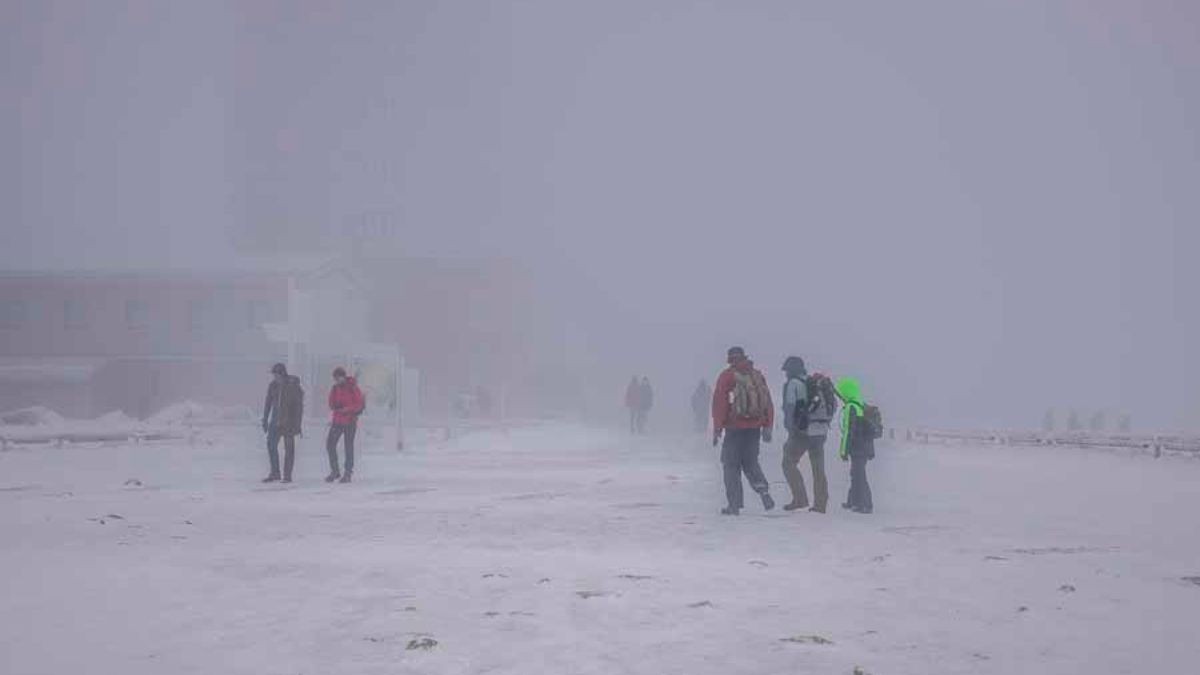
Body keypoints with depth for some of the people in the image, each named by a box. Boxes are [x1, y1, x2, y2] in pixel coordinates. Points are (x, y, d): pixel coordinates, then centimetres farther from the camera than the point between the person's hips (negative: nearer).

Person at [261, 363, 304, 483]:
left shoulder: (294, 386, -12)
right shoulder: (273, 385, 2)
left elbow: (299, 406, -10)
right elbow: (268, 403, 10)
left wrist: (297, 424, -13)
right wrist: (265, 420, 8)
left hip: (289, 421, -5)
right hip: (276, 420, 5)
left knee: (289, 448, 0)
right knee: (271, 444, 1)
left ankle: (287, 475, 6)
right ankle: (274, 473, 12)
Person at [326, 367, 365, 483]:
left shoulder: (352, 388, -8)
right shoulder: (335, 388, 8)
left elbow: (360, 404, -11)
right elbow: (331, 404, 10)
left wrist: (346, 409, -21)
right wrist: (335, 406, -13)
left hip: (350, 421, -5)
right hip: (337, 420, 5)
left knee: (348, 446, 0)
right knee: (330, 445, 0)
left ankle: (348, 473, 8)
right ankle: (334, 471, 13)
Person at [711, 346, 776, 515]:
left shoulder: (727, 376, -4)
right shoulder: (757, 375, 10)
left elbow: (719, 403, -7)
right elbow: (768, 403, 9)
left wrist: (717, 429, -4)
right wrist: (767, 427, 12)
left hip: (734, 428, -4)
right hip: (754, 427, 5)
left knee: (731, 465, 4)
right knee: (750, 462, 18)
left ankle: (734, 504, 0)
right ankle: (764, 491, -4)